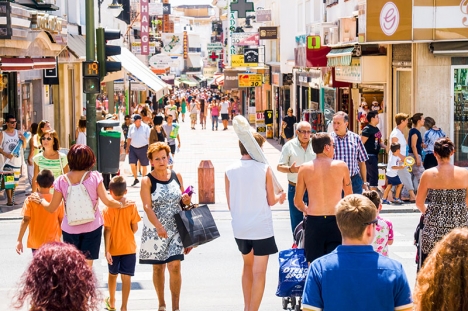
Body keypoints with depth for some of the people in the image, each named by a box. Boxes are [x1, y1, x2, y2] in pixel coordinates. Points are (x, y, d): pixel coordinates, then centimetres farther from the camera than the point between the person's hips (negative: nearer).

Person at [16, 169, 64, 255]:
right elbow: (61, 221, 1)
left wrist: (19, 240, -8)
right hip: (53, 242, 0)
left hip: (36, 242, 0)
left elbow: (25, 220, -11)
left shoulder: (30, 200, -7)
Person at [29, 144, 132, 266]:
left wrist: (40, 200, 20)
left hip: (70, 229, 1)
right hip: (92, 227, -1)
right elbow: (107, 201, -9)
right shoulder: (94, 177, -9)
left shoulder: (61, 181, -6)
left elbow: (51, 208, 0)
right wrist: (121, 204, 10)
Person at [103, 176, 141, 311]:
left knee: (112, 274, 20)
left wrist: (107, 250, -13)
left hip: (113, 248, 0)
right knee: (126, 277, 1)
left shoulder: (108, 209, -12)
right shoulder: (131, 206, -8)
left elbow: (107, 231, -14)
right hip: (129, 247, 0)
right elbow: (135, 228, -5)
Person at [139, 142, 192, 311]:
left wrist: (186, 200, -7)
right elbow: (147, 207, -15)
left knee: (175, 266, -7)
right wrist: (158, 226, -28)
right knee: (158, 267, 9)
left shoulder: (176, 176, 5)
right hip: (154, 230, -2)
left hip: (175, 229, 2)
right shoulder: (147, 181, -7)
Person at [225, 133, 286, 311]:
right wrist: (280, 197, 18)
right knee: (259, 273, 1)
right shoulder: (264, 169, -10)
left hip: (240, 228, 4)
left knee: (248, 265, 24)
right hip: (261, 228, -4)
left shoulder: (230, 171, -3)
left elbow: (230, 205, 3)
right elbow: (271, 201, -3)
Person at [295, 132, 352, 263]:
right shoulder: (341, 166, -1)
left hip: (313, 220, 1)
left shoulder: (304, 168, 1)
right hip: (335, 220, -1)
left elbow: (298, 202, 5)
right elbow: (349, 196, 11)